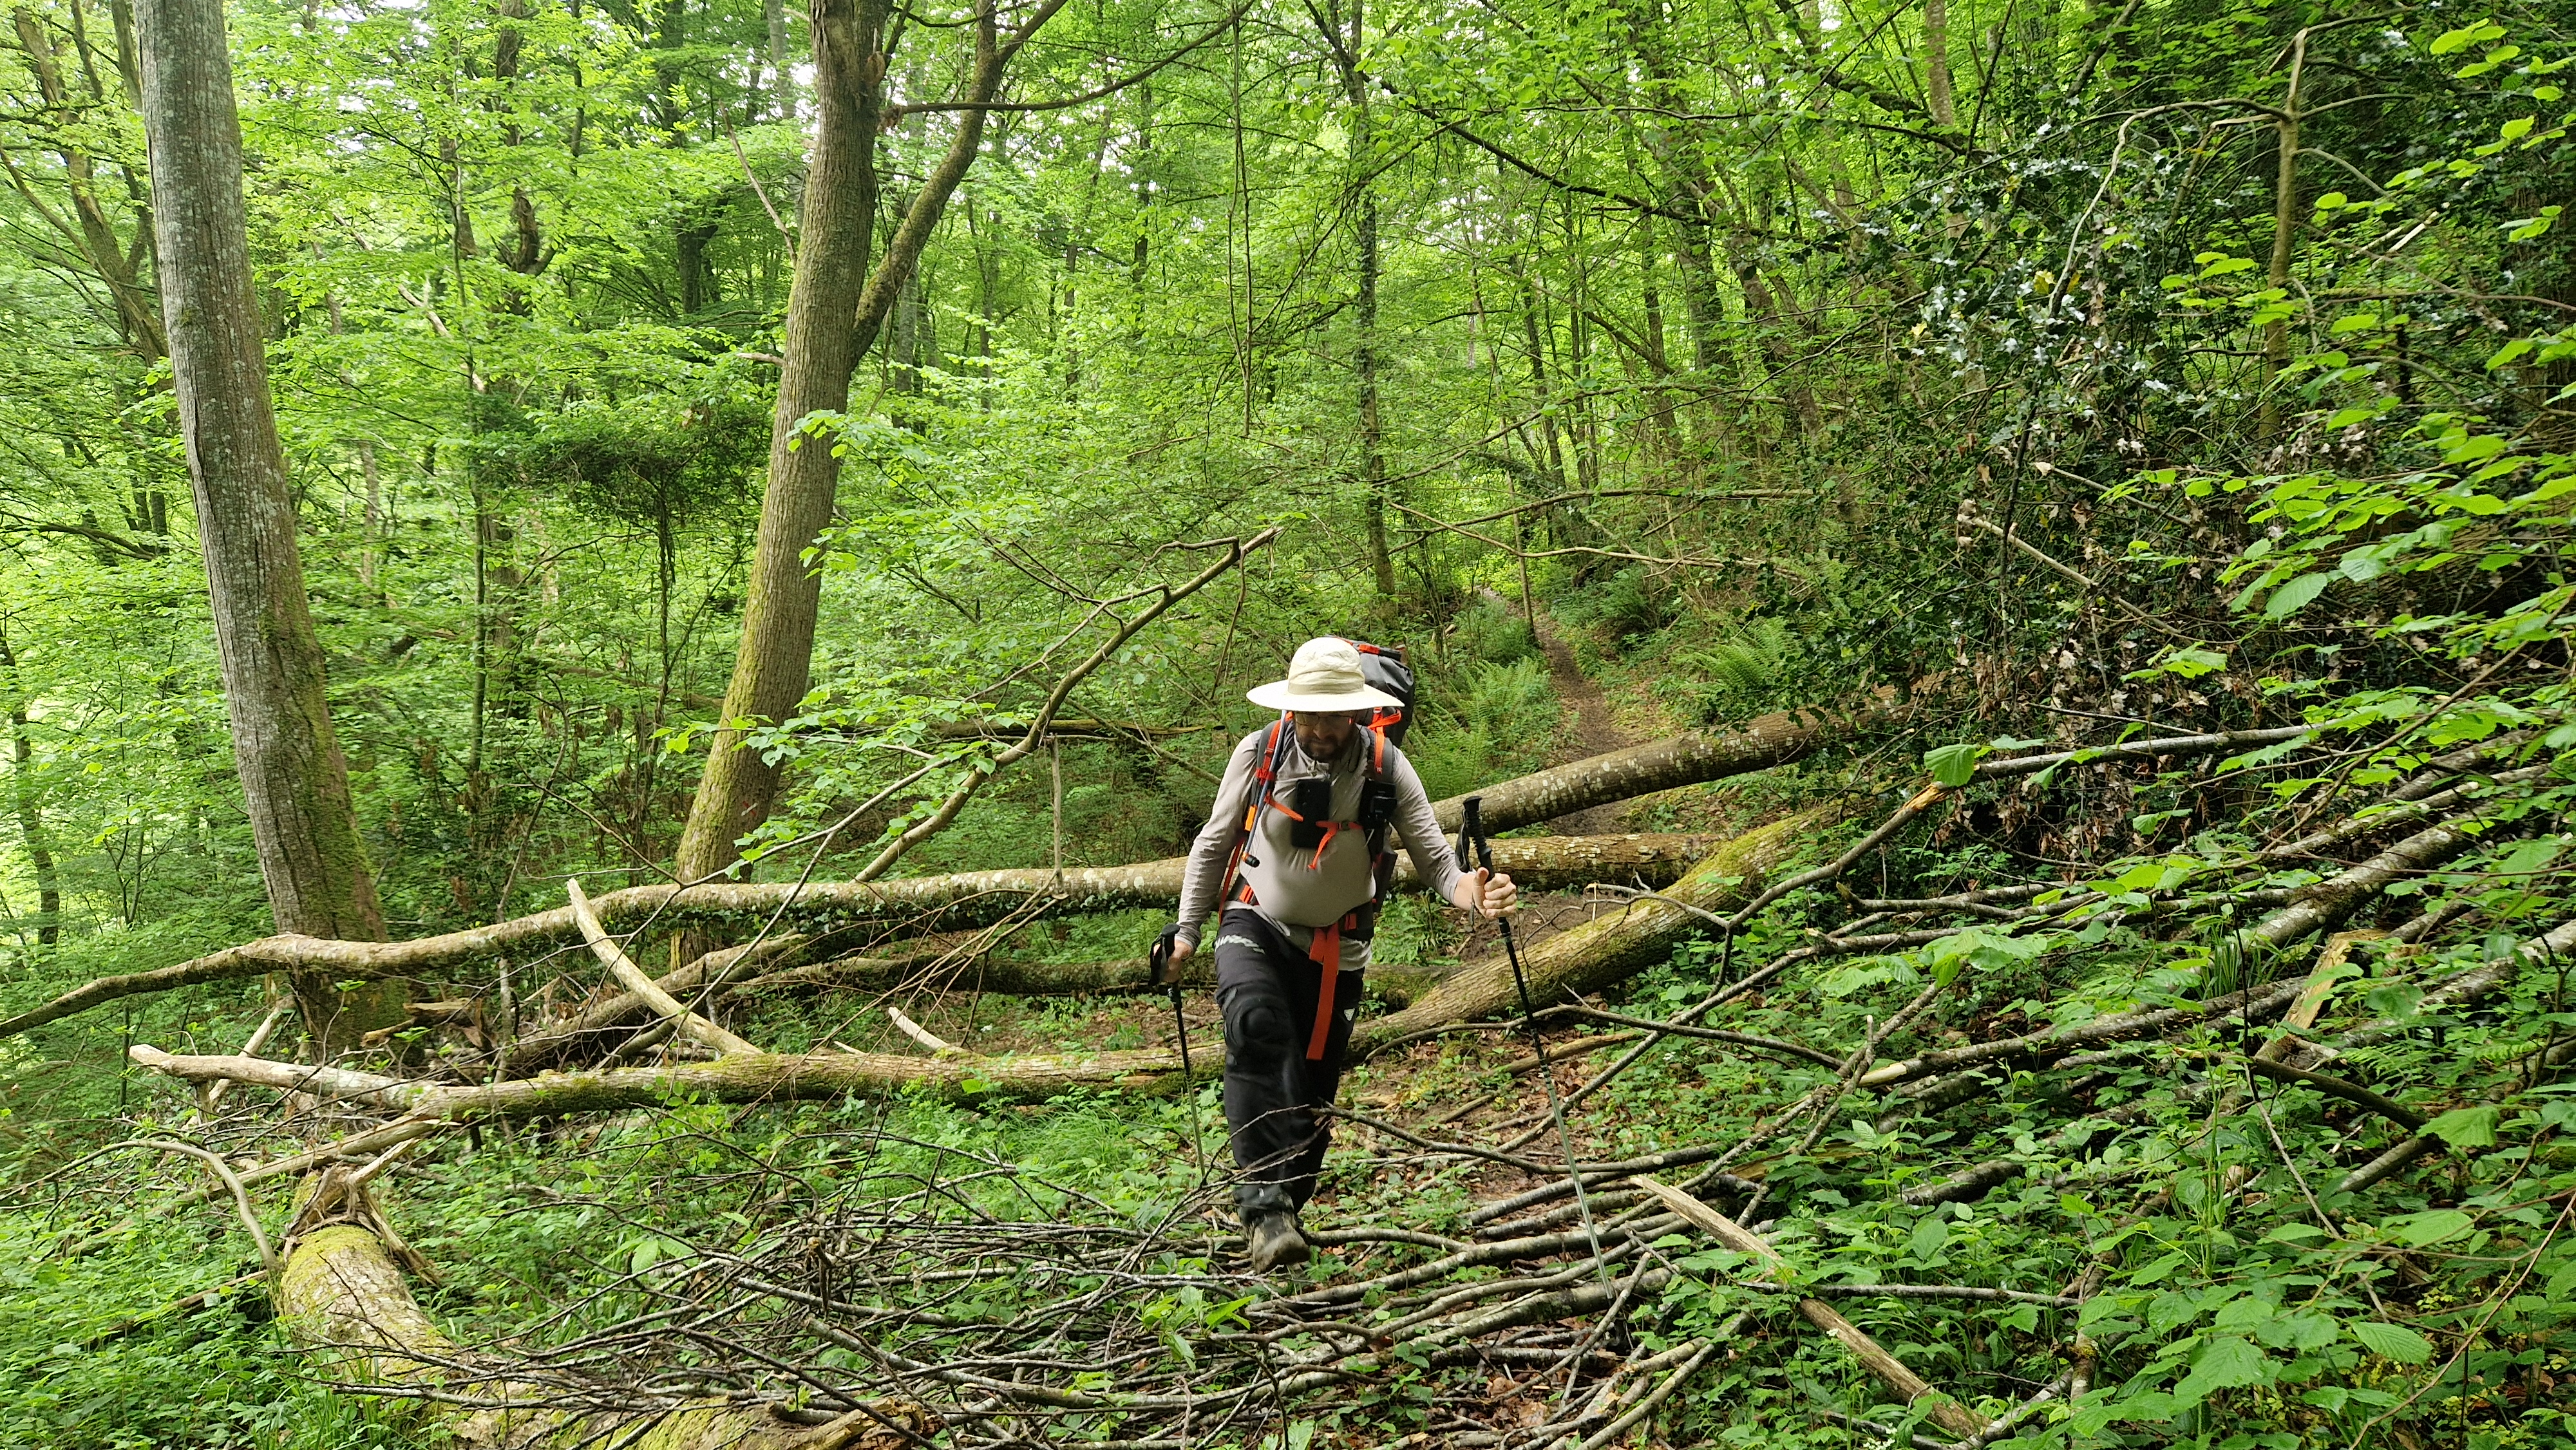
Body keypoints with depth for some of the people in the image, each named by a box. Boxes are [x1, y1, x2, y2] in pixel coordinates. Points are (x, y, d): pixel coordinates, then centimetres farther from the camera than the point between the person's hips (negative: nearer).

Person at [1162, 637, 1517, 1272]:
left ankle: (1283, 1211, 26)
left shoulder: (1386, 768, -11)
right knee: (1257, 1028, -31)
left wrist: (1469, 888, -34)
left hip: (1336, 948, 2)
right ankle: (1265, 1202, -33)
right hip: (1256, 925, -1)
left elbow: (1433, 857, -11)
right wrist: (1187, 927, 5)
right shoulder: (1259, 753, -10)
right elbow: (1213, 844, 3)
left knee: (1312, 1092, 6)